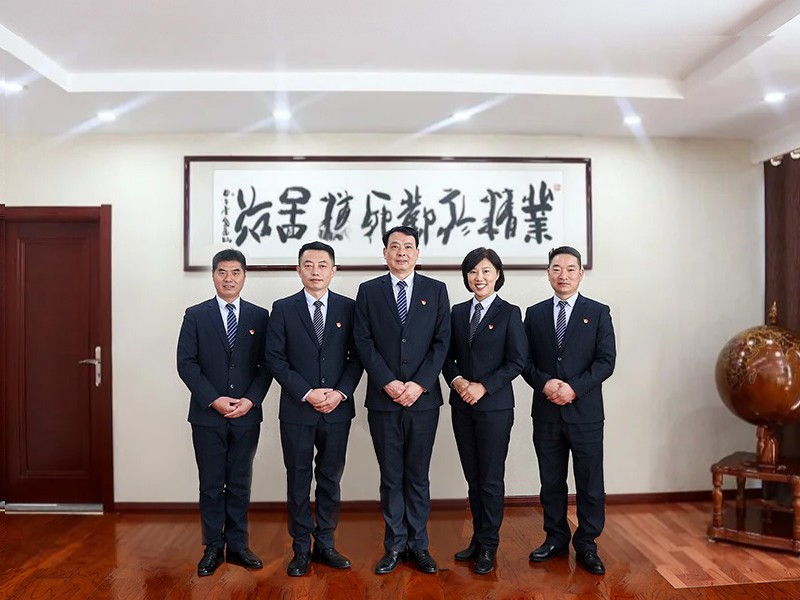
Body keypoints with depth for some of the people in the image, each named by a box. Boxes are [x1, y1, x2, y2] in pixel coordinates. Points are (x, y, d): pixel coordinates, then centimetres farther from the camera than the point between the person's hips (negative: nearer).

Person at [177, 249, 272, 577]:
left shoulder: (259, 316, 4)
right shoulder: (195, 315, 1)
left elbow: (266, 364, 3)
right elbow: (186, 363, -4)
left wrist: (251, 400, -10)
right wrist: (214, 400, -13)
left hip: (247, 415, 1)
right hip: (207, 415, -1)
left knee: (240, 483, 11)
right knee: (211, 484, 8)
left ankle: (238, 546, 23)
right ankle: (213, 548, 21)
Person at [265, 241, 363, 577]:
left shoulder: (348, 308, 3)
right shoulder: (283, 309, 0)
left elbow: (356, 357, 3)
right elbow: (275, 359, -5)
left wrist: (341, 392, -11)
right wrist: (307, 394, -13)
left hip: (338, 410, 2)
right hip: (297, 410, -1)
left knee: (330, 480, 12)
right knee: (299, 481, 9)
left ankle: (325, 545, 26)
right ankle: (301, 549, 22)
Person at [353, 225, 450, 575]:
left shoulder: (436, 290, 6)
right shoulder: (369, 291, 6)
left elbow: (442, 341, 0)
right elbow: (364, 342, -1)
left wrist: (419, 384, -11)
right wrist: (388, 383, -12)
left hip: (423, 398, 0)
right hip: (383, 399, 0)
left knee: (418, 475, 10)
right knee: (390, 476, 9)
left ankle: (418, 544, 22)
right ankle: (395, 546, 21)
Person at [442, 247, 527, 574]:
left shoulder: (509, 313, -3)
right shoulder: (458, 312, 9)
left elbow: (517, 361, -7)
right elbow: (448, 357, 11)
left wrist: (483, 386, -15)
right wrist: (456, 380, -9)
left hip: (495, 406, -4)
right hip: (462, 405, 4)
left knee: (491, 479, 3)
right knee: (472, 477, 12)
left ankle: (488, 546, 17)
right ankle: (478, 539, 25)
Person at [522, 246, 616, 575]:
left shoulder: (598, 312, 2)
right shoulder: (534, 313, 8)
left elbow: (606, 360, -6)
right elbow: (525, 360, 6)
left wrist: (574, 387, -17)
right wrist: (544, 383, -13)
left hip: (585, 412, -2)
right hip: (546, 412, 2)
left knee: (590, 483, 6)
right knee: (551, 481, 13)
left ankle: (586, 544, 21)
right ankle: (556, 538, 28)